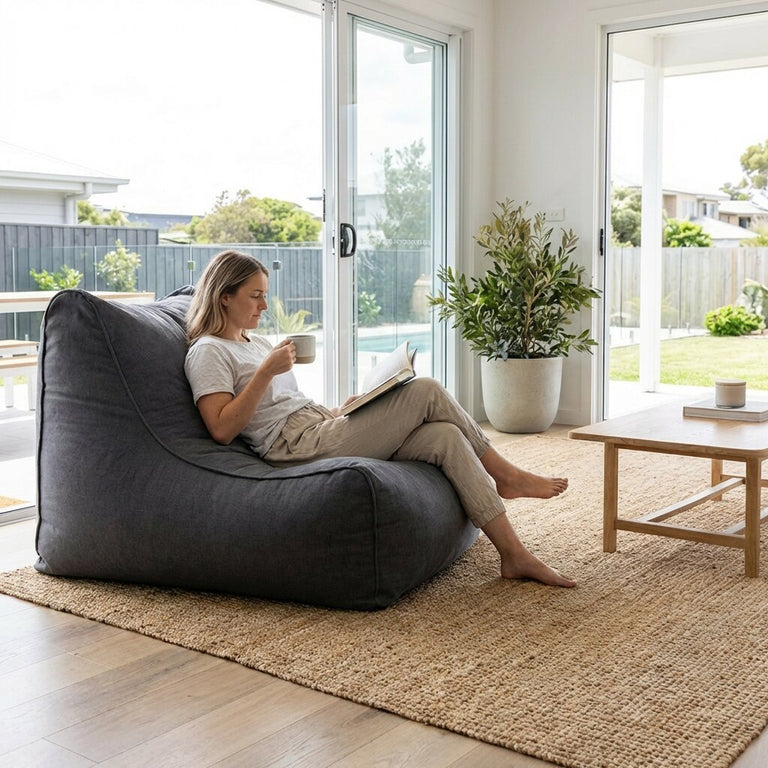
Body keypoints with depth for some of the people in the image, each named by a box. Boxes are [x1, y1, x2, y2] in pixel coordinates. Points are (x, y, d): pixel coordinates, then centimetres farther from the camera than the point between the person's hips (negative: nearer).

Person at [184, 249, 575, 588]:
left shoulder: (258, 344, 26)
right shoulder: (208, 352, -3)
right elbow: (222, 429, -16)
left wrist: (338, 412, 10)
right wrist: (267, 370, -18)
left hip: (321, 431, 9)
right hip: (297, 448, -9)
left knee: (444, 436, -11)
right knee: (426, 390, -15)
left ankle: (514, 554, -8)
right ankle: (504, 474, 4)